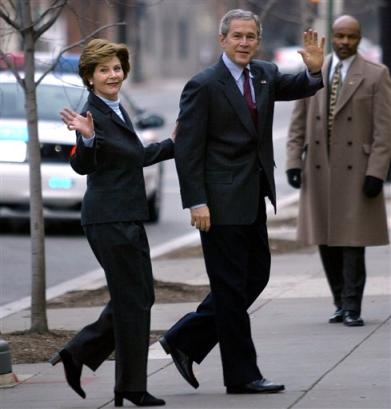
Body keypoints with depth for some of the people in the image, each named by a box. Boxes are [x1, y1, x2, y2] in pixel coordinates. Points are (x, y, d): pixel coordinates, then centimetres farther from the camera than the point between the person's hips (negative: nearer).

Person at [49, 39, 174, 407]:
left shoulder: (117, 111, 14)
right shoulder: (95, 115, -14)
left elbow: (135, 156, 29)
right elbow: (81, 165, -26)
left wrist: (174, 145, 40)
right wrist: (87, 138, -45)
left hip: (127, 218, 9)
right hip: (109, 220, -9)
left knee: (139, 297, 14)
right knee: (133, 301, -4)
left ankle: (76, 355, 18)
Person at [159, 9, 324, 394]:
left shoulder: (265, 75, 10)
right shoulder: (203, 86, -11)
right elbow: (187, 149, -12)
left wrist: (314, 70, -19)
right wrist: (196, 203, -17)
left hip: (254, 199, 8)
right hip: (222, 203, -8)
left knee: (256, 276, 13)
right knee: (232, 287, -1)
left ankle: (184, 339, 22)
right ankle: (242, 375, 6)